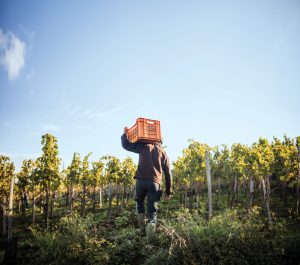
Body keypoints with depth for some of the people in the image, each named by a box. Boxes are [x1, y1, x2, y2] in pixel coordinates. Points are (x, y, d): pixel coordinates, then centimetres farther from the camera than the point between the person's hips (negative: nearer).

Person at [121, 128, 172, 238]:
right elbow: (168, 174, 15)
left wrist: (125, 134, 29)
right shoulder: (163, 153, 18)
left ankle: (142, 230, 14)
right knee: (152, 211, 3)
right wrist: (168, 191, 17)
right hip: (154, 183, 0)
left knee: (140, 204, 23)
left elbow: (126, 145, 11)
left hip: (141, 180, 0)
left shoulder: (144, 146, 12)